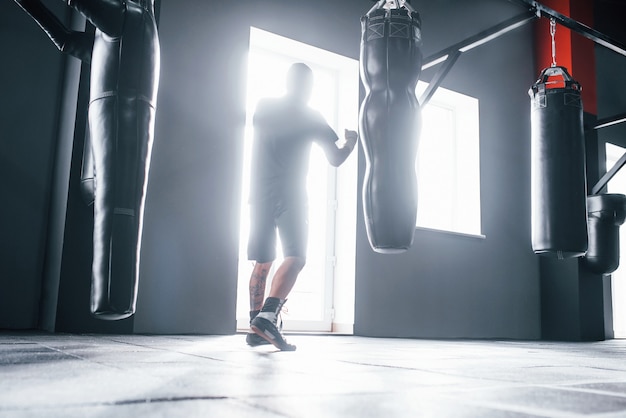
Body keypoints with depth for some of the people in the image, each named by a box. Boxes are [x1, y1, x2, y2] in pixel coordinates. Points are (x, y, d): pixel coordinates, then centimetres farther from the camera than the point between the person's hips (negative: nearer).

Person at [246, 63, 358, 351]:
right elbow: (336, 159, 5)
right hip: (290, 195, -4)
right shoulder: (310, 116, 3)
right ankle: (267, 315, -27)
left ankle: (256, 328, 10)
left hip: (260, 194, 5)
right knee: (295, 257, -8)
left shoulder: (262, 108, 12)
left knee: (262, 262, 10)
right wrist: (351, 141, 25)